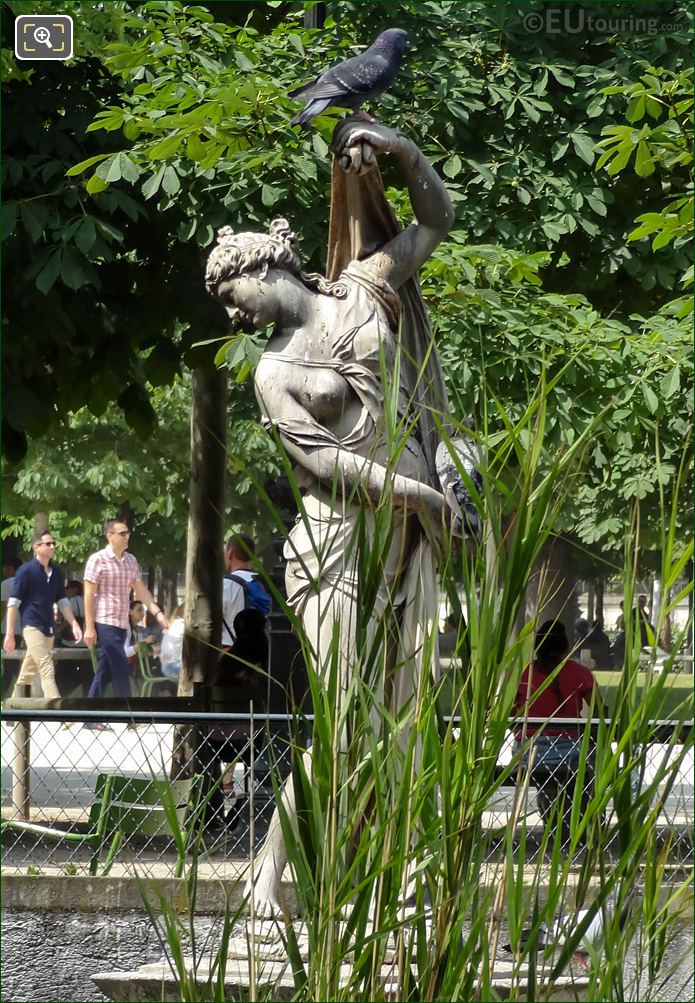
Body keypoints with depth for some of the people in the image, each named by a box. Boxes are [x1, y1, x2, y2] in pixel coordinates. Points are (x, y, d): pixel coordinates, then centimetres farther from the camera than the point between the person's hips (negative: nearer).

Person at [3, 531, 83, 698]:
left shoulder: (56, 572, 9)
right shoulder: (26, 571, -8)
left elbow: (62, 601, 17)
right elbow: (13, 603, -7)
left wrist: (74, 625, 6)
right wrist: (9, 634, -10)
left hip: (48, 628, 6)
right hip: (32, 626, -6)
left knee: (28, 672, 14)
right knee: (47, 669, -16)